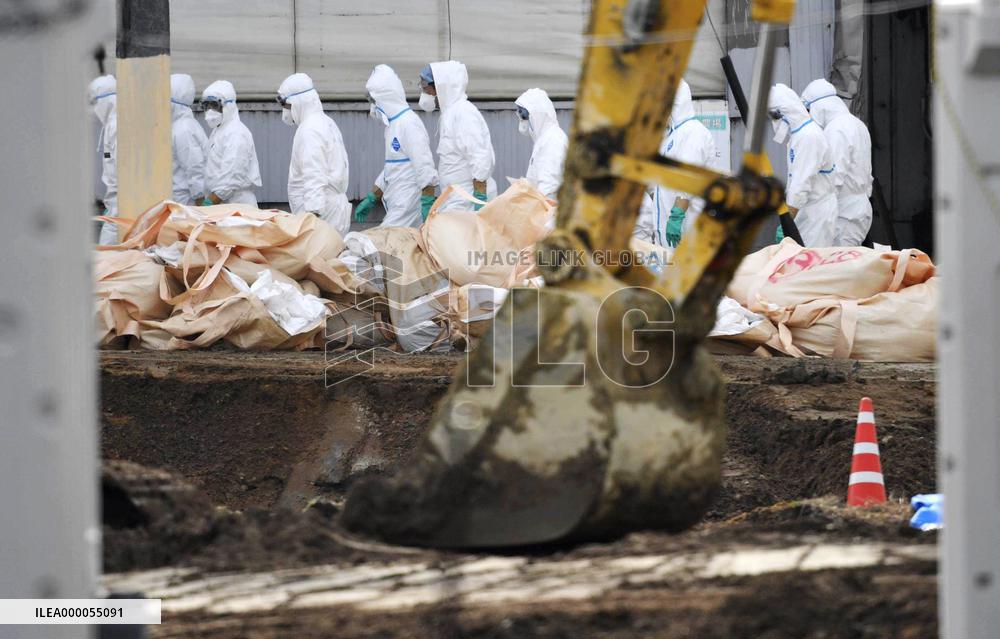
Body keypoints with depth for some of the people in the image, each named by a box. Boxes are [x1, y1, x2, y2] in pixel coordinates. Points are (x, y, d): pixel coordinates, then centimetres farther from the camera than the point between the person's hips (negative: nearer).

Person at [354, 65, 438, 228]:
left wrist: (427, 205, -23)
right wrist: (371, 200, 25)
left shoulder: (409, 123, -13)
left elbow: (425, 168, -19)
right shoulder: (393, 123, 17)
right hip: (397, 205, 9)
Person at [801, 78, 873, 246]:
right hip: (861, 207, 10)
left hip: (845, 213, -10)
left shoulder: (836, 131, -14)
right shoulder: (858, 125, 17)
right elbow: (867, 174, 22)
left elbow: (835, 178, -20)